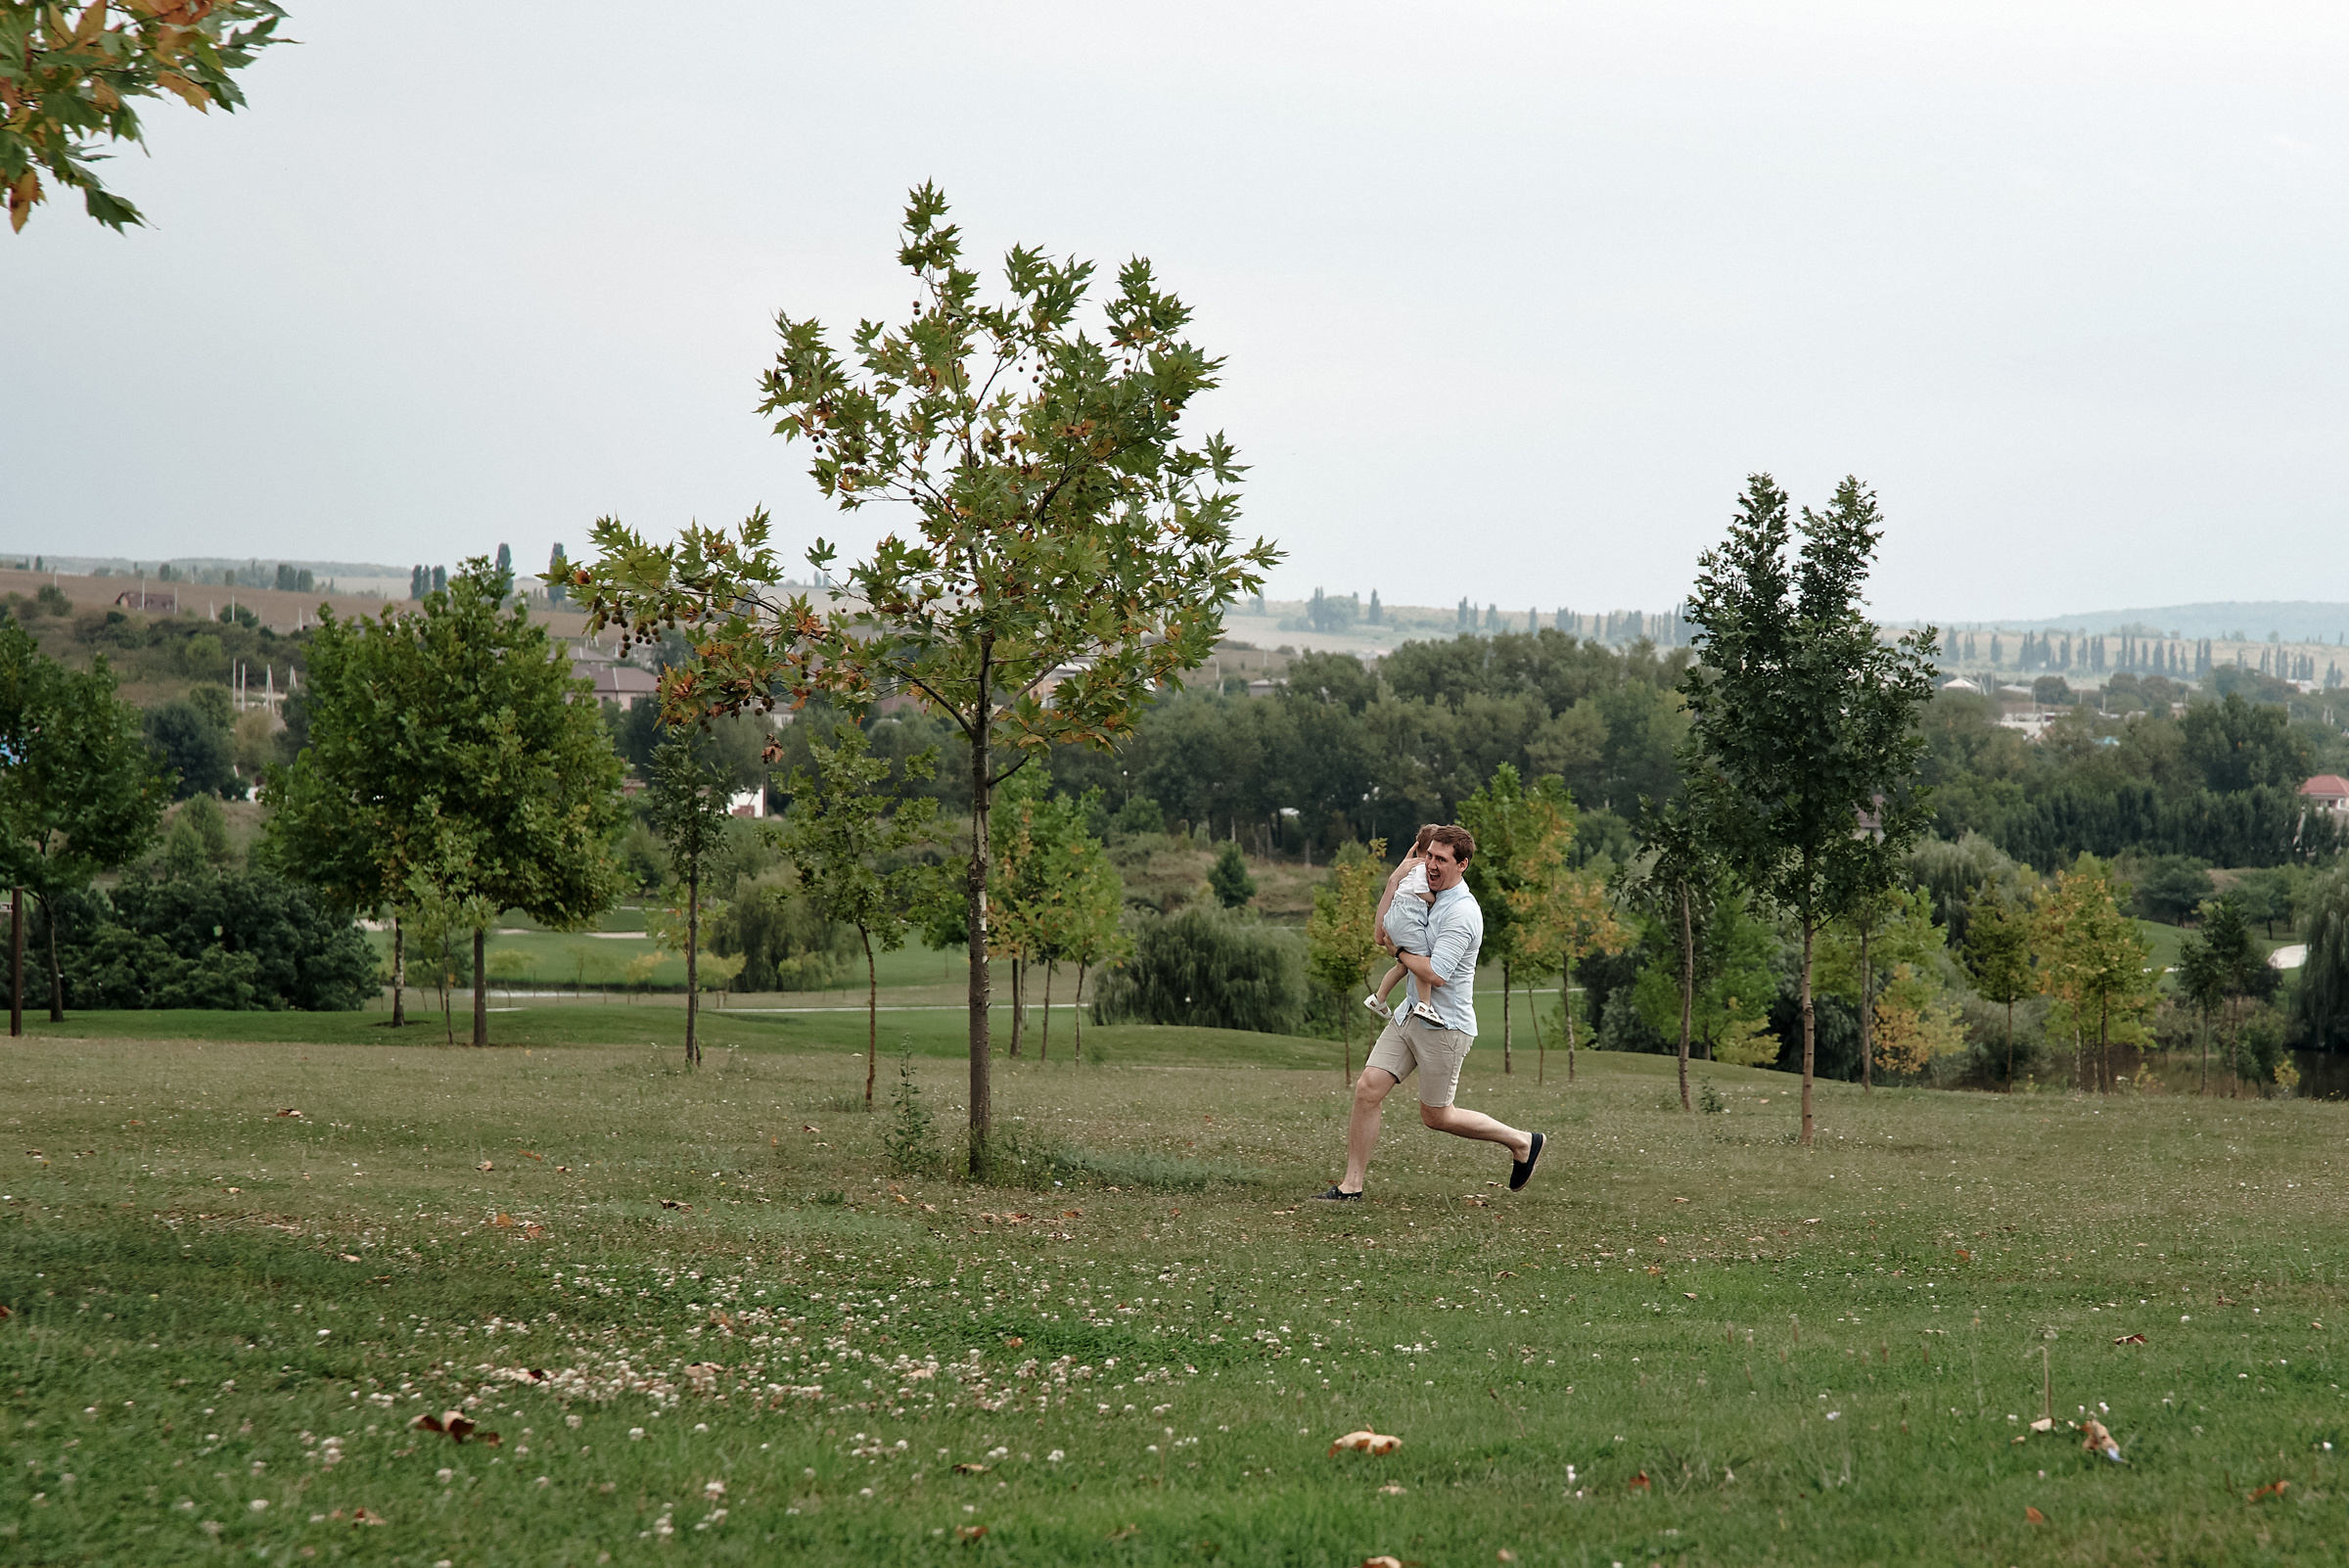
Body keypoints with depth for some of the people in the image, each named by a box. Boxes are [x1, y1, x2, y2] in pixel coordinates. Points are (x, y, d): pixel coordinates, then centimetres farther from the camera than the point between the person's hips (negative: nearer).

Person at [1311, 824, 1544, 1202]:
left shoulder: (1462, 913, -19)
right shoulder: (1434, 898, 11)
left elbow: (1435, 973, -26)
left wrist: (1401, 954, -9)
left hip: (1444, 1026, -9)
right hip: (1410, 1015, 9)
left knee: (1436, 1116, 3)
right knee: (1368, 1089, -3)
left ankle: (1522, 1141, 21)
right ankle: (1351, 1185, 0)